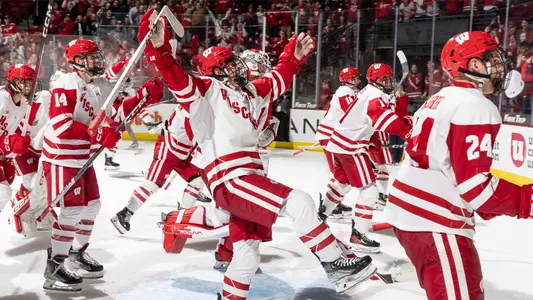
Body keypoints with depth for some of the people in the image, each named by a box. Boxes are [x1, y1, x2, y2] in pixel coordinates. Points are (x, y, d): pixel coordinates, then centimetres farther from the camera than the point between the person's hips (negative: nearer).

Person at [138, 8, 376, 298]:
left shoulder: (245, 92, 24)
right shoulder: (207, 91, 0)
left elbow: (276, 81, 35)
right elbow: (177, 79, -17)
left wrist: (293, 57, 28)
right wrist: (159, 49, -32)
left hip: (248, 180, 9)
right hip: (230, 181, -9)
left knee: (247, 256, 11)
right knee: (299, 202, -19)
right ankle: (336, 265, -10)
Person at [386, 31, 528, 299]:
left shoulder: (441, 99, 17)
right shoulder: (475, 107, -15)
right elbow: (475, 184, -21)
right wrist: (527, 200, -15)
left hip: (410, 210, 11)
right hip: (433, 221, -11)